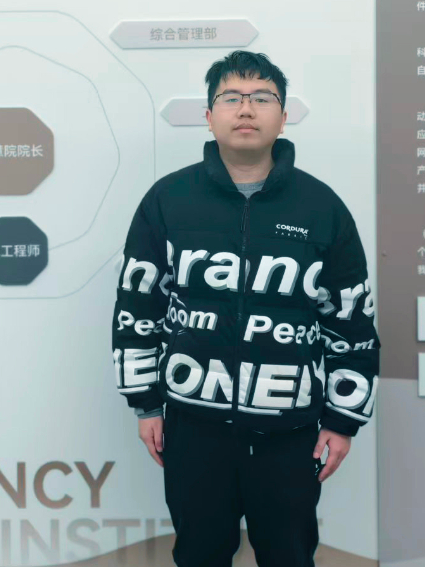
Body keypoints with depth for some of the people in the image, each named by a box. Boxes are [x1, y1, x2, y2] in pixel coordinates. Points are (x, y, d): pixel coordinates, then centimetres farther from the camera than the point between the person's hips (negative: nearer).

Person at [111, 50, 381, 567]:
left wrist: (344, 420, 3)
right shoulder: (167, 200, -3)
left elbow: (354, 324, 2)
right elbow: (137, 309, 3)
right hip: (192, 423, 1)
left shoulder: (323, 207, -4)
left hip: (291, 431, 0)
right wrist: (145, 403, 4)